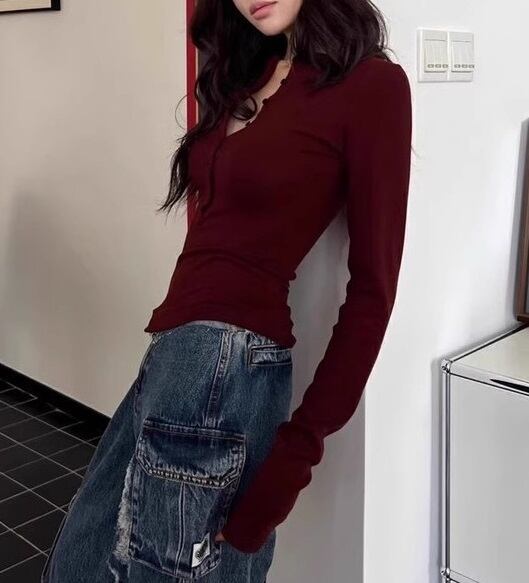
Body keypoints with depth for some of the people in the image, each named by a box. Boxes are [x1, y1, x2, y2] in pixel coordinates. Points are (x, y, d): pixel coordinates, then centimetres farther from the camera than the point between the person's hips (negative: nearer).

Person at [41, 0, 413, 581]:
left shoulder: (371, 83, -9)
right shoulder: (248, 73, 15)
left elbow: (373, 286, -11)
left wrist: (299, 446, -11)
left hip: (227, 361, -8)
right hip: (174, 354, 8)